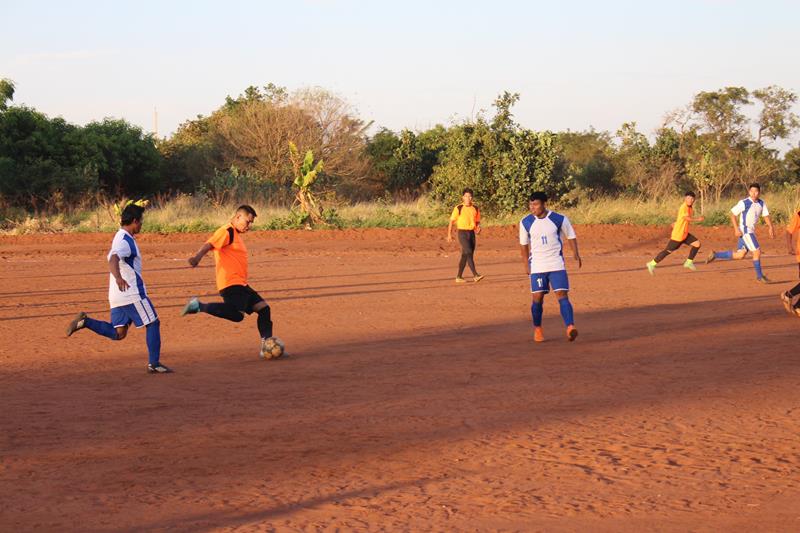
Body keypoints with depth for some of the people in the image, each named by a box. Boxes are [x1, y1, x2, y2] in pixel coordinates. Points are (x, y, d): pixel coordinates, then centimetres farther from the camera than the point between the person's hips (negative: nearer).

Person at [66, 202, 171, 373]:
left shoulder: (120, 237, 15)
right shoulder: (126, 241, -16)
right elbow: (113, 260, -35)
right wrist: (118, 278, -54)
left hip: (117, 295, 9)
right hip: (132, 293, -9)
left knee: (118, 333, 11)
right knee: (153, 324, 2)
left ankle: (85, 321, -2)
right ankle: (154, 364, 3)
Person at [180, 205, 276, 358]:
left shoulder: (236, 235, 22)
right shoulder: (226, 232, -8)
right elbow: (209, 245, -23)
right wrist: (197, 257, -41)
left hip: (240, 285, 10)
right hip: (230, 283, -10)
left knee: (263, 308, 7)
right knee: (237, 314, -25)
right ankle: (199, 306, -16)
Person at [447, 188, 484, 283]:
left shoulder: (475, 208, 9)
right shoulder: (458, 208, -4)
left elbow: (477, 221, 17)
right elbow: (452, 221, 0)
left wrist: (478, 228, -5)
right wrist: (449, 234, -5)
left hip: (472, 233, 5)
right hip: (462, 233, -5)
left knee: (465, 256, 9)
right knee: (469, 253, -17)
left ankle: (459, 277, 18)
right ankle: (475, 275, -26)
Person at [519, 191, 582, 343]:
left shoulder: (560, 219, -5)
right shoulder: (526, 222, 0)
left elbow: (571, 236, 7)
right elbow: (523, 244, 13)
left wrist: (575, 253, -8)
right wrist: (526, 264, 10)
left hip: (557, 265, -2)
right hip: (537, 266, 2)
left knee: (562, 295, -13)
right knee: (537, 298, 2)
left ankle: (570, 327, -21)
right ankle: (537, 329, 21)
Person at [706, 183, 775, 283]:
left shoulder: (761, 203, 5)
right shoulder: (744, 203, -14)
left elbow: (766, 216, 8)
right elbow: (733, 214, -9)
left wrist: (771, 228, -8)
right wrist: (736, 229, -16)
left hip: (751, 231, 8)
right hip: (745, 231, -8)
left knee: (740, 255, 10)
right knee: (757, 252, -9)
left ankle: (715, 255, 21)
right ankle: (759, 276, 4)